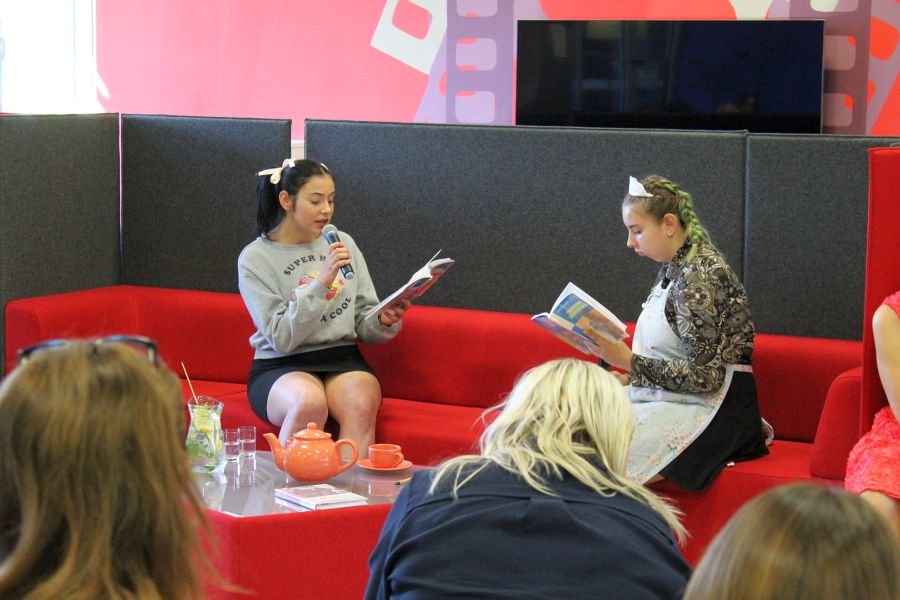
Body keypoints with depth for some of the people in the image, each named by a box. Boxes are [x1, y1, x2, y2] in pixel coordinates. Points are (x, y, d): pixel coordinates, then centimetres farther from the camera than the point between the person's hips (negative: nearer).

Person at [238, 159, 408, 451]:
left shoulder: (343, 243, 12)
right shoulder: (254, 259, -2)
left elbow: (364, 325, 13)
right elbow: (282, 339, -11)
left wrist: (384, 322, -11)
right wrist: (320, 283, -20)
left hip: (343, 359, 3)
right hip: (281, 366, -3)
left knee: (362, 404, -32)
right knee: (309, 402, -37)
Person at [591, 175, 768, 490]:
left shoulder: (699, 277, -16)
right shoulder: (672, 269, 12)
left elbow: (705, 375, -19)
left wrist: (630, 362, -17)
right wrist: (629, 378, 1)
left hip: (712, 406, -9)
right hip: (671, 398, 9)